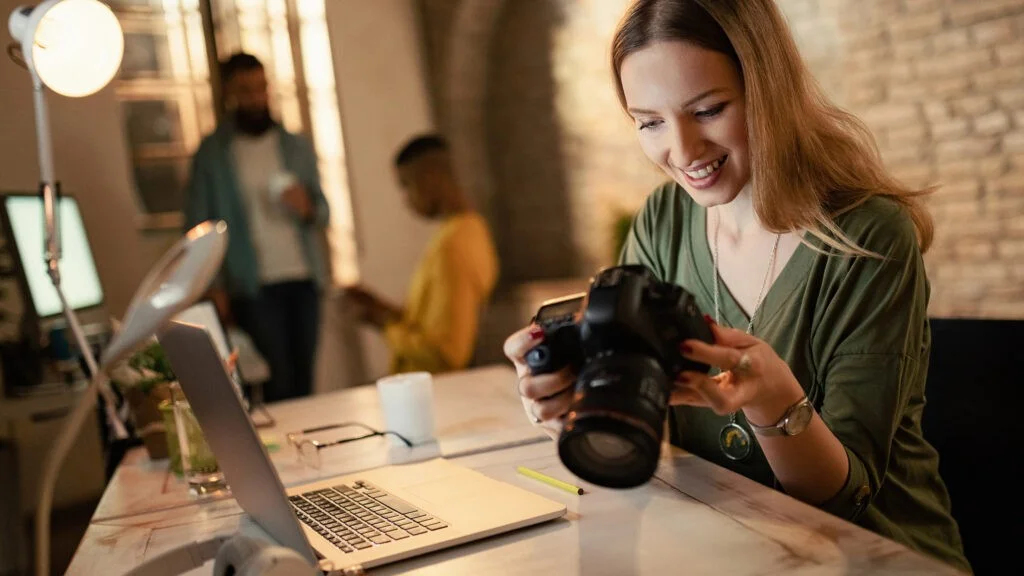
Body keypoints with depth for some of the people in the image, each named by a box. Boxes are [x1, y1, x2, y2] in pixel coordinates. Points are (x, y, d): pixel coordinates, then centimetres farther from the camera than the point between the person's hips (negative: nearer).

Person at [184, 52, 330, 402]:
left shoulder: (296, 147, 13)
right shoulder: (212, 153, 2)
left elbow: (324, 213, 16)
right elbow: (199, 225, -3)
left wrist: (308, 207, -8)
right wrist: (214, 287, -12)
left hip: (304, 280, 3)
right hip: (254, 286, -3)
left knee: (303, 380, 5)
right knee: (279, 382, -7)